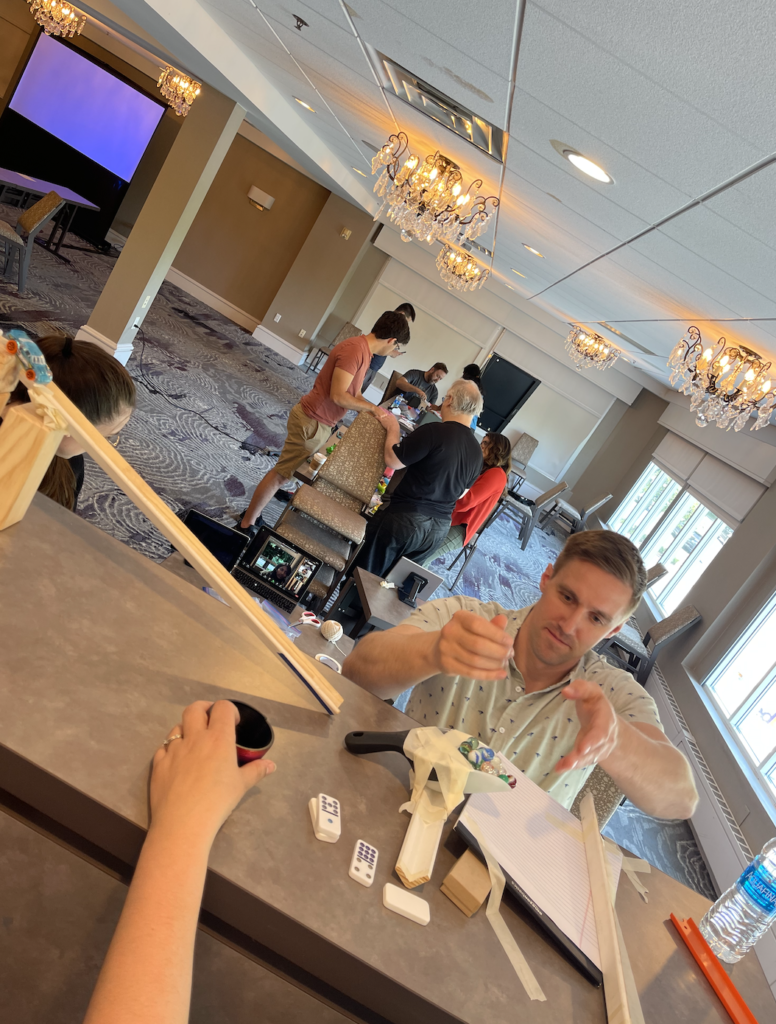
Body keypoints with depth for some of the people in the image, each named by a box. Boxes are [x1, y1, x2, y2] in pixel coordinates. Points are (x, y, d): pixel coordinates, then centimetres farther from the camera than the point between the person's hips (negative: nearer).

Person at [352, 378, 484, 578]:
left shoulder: (434, 431, -21)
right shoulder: (477, 453, 1)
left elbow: (392, 460, -15)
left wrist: (392, 428, 1)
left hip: (406, 519, -7)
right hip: (439, 528, 7)